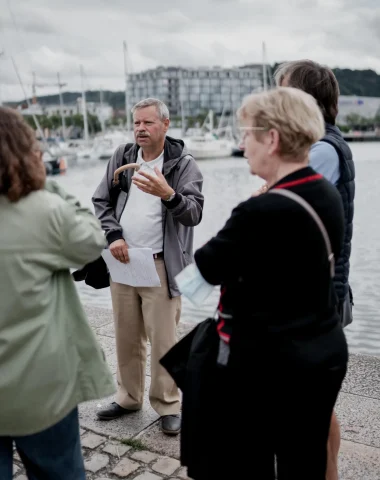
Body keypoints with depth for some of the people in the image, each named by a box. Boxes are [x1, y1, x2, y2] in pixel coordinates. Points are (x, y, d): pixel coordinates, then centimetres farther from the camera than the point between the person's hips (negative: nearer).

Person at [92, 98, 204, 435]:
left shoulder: (184, 164, -5)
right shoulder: (121, 158, 7)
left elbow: (194, 213, -15)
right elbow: (101, 201, 11)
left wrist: (168, 194, -34)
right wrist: (113, 235, -5)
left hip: (160, 265, -4)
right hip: (122, 261, 5)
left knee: (163, 340, 2)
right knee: (127, 338, 15)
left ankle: (168, 405, 19)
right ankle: (128, 397, 32)